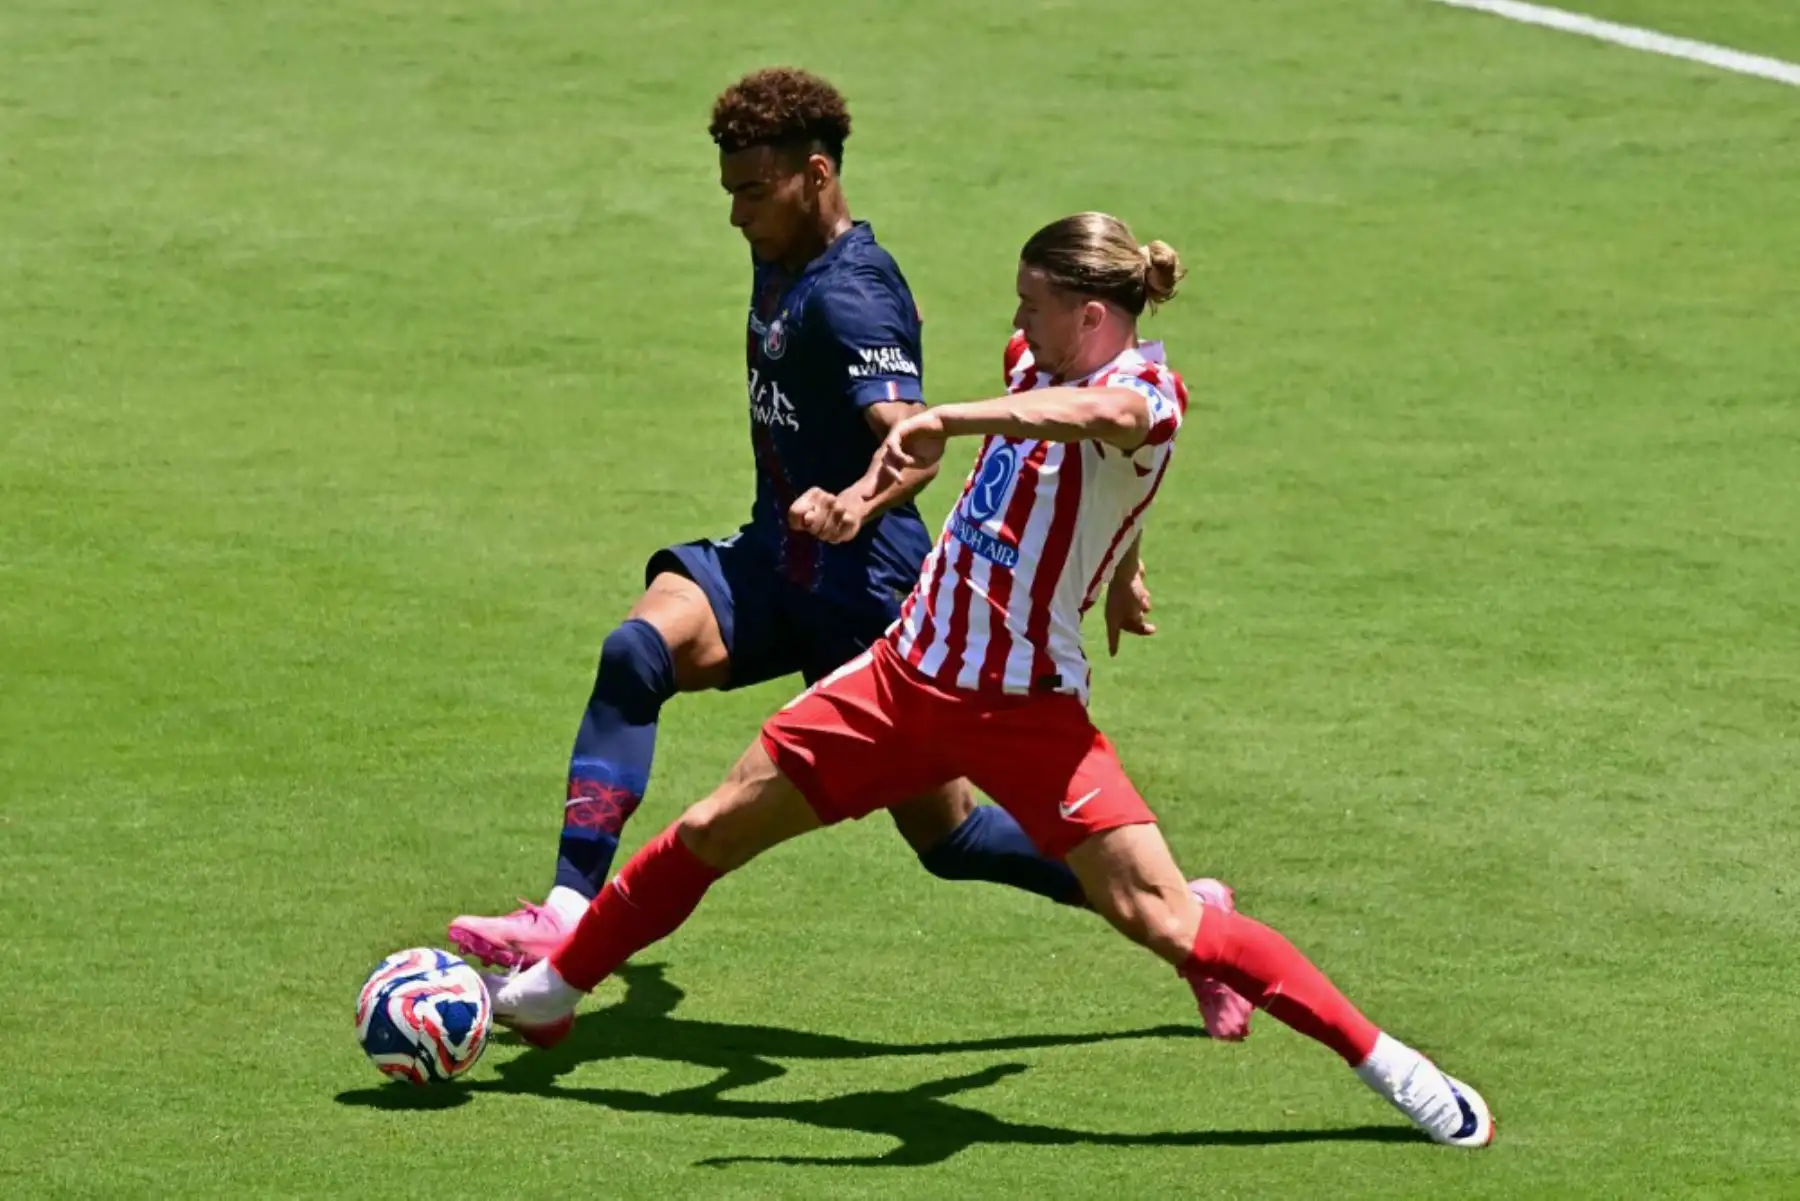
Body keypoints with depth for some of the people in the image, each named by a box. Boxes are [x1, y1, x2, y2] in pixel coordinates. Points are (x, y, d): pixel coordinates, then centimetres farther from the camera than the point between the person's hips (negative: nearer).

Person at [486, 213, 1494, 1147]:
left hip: (1029, 711, -7)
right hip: (909, 672, 7)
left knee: (1162, 919, -15)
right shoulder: (1039, 367, 3)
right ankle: (553, 992, 27)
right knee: (714, 834, 8)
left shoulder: (1148, 390, -19)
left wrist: (950, 421, -51)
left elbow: (1109, 414, -46)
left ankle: (1384, 1061, -4)